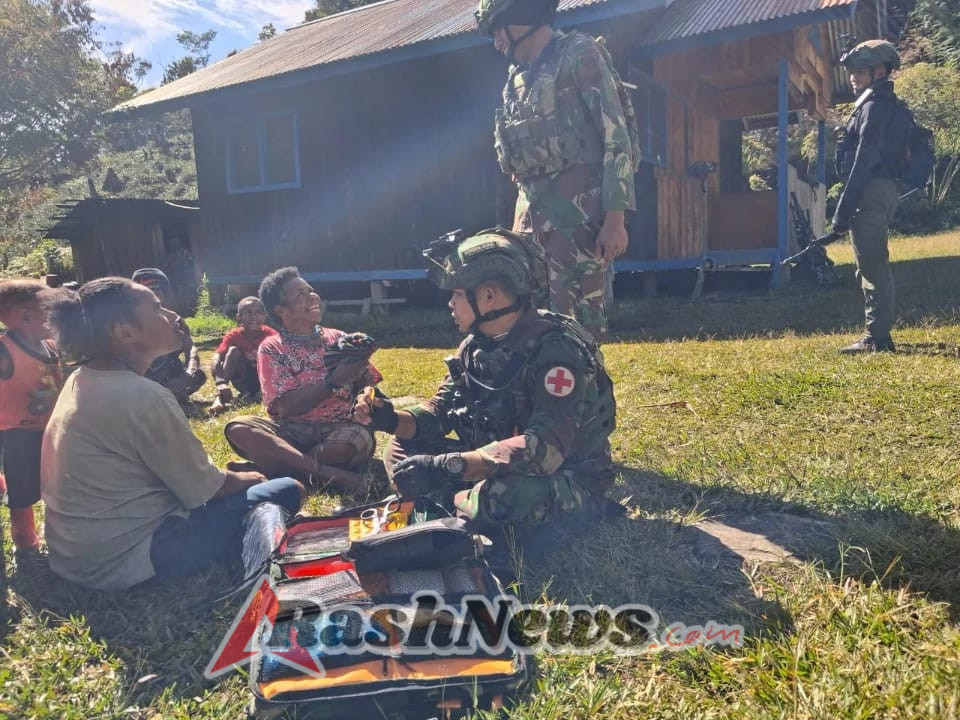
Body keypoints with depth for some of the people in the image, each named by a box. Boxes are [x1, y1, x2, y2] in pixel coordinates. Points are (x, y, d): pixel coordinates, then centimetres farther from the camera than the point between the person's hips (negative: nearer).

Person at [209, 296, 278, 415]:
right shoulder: (234, 335, -15)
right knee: (233, 350, -26)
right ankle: (220, 397, -32)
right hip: (244, 380, 1)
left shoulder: (271, 334, -16)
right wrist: (221, 382, -47)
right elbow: (216, 359, -28)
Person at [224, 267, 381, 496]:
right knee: (238, 428, -29)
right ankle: (332, 475, -34)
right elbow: (286, 407, -11)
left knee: (361, 437, -33)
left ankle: (277, 464, -19)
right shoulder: (272, 349, 1)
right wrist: (335, 381, -21)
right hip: (290, 432, 0)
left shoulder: (340, 339, 8)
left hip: (338, 432, 0)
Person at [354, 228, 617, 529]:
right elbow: (441, 410, 8)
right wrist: (393, 420, -13)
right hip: (501, 468, 7)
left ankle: (449, 502, -7)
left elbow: (544, 450, -36)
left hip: (569, 480, -7)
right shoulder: (476, 346, -1)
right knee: (401, 450, 1)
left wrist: (446, 466, -36)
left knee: (503, 496, -39)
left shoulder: (555, 349, -25)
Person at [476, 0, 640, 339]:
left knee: (578, 317, -8)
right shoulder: (519, 76, 21)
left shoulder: (579, 54, -1)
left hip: (576, 208, -8)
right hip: (532, 211, 8)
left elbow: (616, 136, -9)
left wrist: (615, 216, -17)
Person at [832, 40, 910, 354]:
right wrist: (848, 208, 20)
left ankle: (877, 338, -8)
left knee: (872, 267, -10)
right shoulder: (889, 104, 22)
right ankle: (878, 335, 18)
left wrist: (843, 209, -21)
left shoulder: (875, 104, -9)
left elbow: (864, 161, -18)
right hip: (883, 190, 10)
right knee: (873, 266, 13)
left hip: (870, 192, -10)